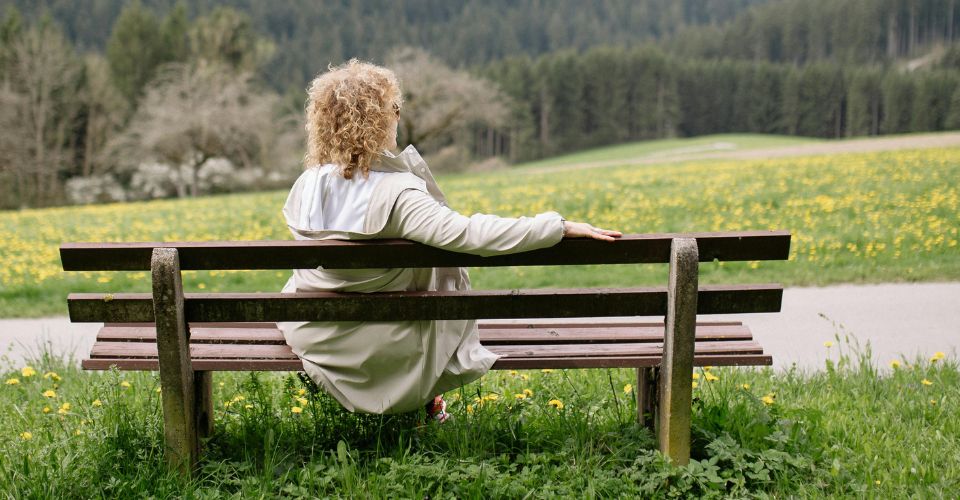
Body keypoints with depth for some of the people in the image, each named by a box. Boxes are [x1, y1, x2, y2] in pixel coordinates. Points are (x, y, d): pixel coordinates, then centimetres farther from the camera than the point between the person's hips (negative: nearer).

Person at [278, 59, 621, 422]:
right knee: (446, 265, 20)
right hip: (378, 348, -5)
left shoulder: (305, 187, -10)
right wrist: (561, 226, -28)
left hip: (308, 334, 5)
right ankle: (426, 397, 36)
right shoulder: (397, 195, -28)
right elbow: (469, 234, -35)